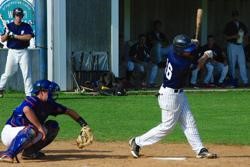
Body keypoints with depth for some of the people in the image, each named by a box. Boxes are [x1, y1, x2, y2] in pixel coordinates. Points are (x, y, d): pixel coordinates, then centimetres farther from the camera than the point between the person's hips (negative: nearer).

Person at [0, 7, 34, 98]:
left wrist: (15, 36, -19)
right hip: (12, 52, 0)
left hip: (23, 52, 0)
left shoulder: (26, 26, 1)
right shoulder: (9, 26, 4)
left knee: (27, 73, -4)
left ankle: (29, 93, -2)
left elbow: (29, 37, -17)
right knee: (8, 73, 2)